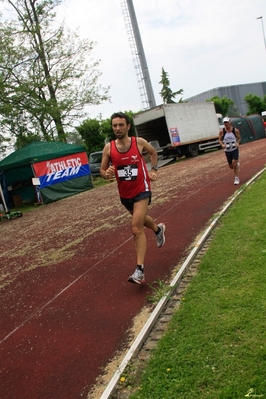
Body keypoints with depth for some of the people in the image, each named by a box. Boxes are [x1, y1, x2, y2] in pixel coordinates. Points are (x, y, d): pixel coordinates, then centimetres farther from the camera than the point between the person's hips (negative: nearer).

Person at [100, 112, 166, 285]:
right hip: (124, 193, 4)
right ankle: (158, 229, 62)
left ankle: (140, 271, -11)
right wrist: (107, 174, -25)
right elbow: (102, 170, -3)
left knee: (136, 228, -16)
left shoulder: (139, 142, -10)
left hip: (142, 190, -4)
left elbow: (153, 152, 12)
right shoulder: (108, 147, -8)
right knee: (140, 219, 28)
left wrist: (154, 169, 3)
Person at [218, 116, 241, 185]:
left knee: (234, 164, -15)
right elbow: (220, 139, 3)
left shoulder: (235, 130, -7)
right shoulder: (222, 131, -7)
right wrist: (222, 144, -18)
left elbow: (239, 138, 6)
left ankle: (237, 178, -2)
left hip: (235, 149, -2)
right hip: (227, 150, 2)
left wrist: (237, 143, -15)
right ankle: (237, 164, 47)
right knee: (231, 166, 10)